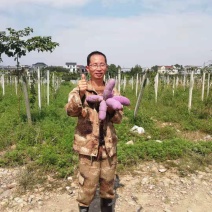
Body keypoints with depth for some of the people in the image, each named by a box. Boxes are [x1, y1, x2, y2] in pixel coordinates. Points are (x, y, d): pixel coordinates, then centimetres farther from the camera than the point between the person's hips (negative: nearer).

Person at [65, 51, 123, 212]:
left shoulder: (113, 92, 4)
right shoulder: (79, 90, -7)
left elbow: (119, 119, 4)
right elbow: (70, 111, -24)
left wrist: (111, 110, -18)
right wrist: (80, 94, -42)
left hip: (109, 146, 4)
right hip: (88, 146, -3)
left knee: (108, 183, 20)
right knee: (88, 186, 7)